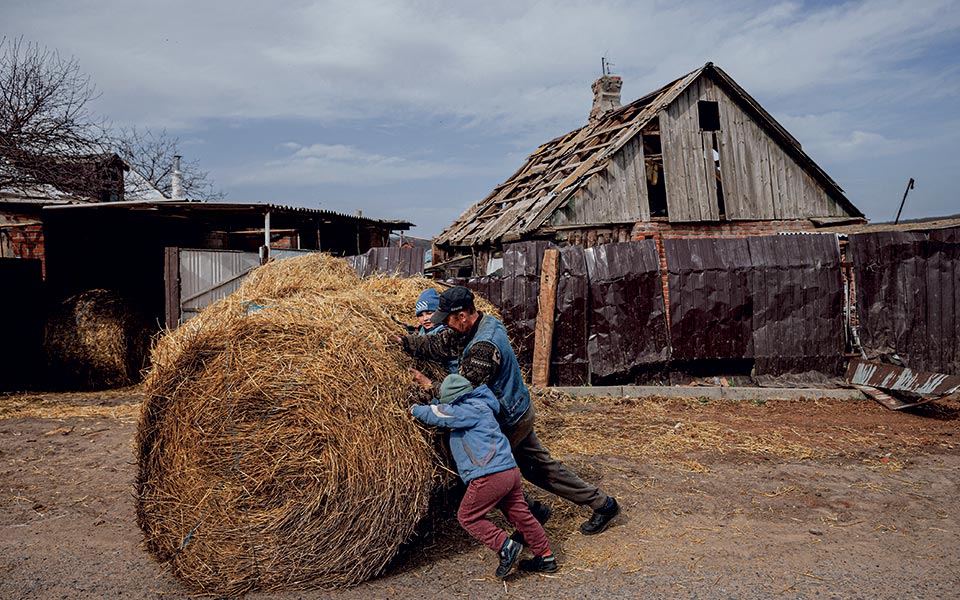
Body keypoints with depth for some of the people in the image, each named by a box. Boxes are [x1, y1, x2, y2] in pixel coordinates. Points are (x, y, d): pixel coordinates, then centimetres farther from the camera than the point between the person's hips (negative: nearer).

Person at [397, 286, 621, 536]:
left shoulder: (482, 347, -30)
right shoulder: (484, 324, 1)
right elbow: (440, 344, 5)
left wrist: (431, 386, -15)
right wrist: (404, 342, 2)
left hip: (509, 421, -9)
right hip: (520, 412, 9)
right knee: (540, 465, 19)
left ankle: (531, 512, 21)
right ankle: (602, 503, 27)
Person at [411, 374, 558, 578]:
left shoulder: (470, 410, -8)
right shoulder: (478, 407, 21)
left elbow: (438, 414, -10)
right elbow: (441, 409, 35)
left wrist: (416, 409, 6)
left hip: (490, 476, -10)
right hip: (510, 471, 10)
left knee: (467, 516, 5)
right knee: (520, 514, 17)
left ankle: (505, 546, -4)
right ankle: (546, 557, 23)